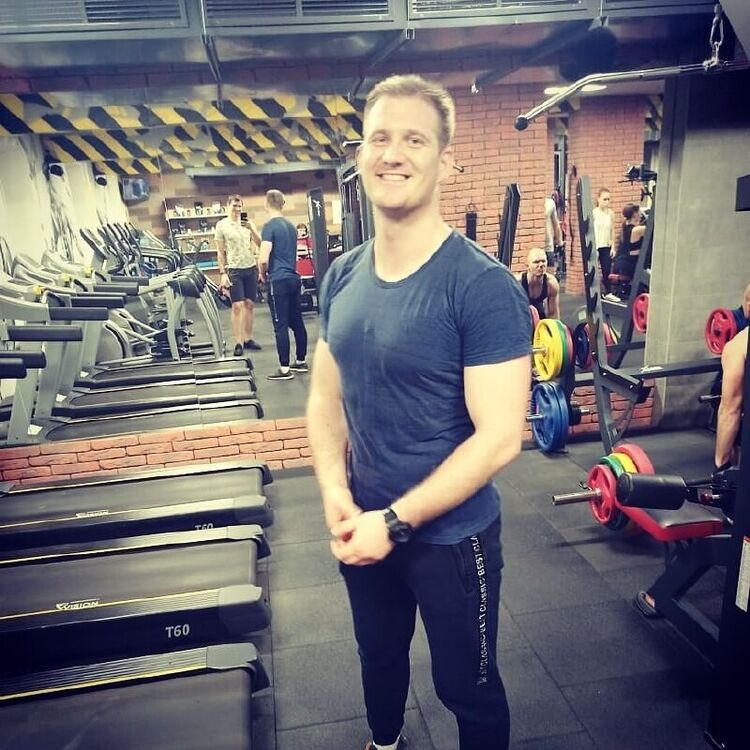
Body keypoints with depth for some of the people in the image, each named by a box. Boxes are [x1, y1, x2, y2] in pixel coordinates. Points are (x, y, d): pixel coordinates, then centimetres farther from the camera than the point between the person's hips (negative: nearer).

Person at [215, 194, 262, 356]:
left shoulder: (248, 222, 7)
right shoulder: (222, 225, -1)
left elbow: (259, 243, 0)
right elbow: (220, 252, -1)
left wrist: (251, 228, -15)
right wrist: (222, 273, -7)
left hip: (251, 268, 3)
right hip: (234, 269, -3)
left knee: (249, 304, 6)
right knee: (237, 306, -6)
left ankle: (248, 339, 15)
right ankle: (238, 343, -2)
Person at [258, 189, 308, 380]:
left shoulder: (269, 226, -11)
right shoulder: (291, 226, 13)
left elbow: (264, 259, -17)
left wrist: (262, 274, 2)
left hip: (279, 281, -8)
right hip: (294, 278, 8)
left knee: (281, 326, -4)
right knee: (297, 322, 13)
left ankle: (285, 369, -1)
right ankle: (301, 361, 22)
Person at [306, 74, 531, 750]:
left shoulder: (483, 287, -21)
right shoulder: (343, 276, -2)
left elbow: (499, 436, -23)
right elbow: (327, 393, 5)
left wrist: (396, 521, -21)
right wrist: (335, 491, -10)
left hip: (449, 534, -5)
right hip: (364, 526, 6)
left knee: (466, 687, 19)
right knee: (379, 657, 30)